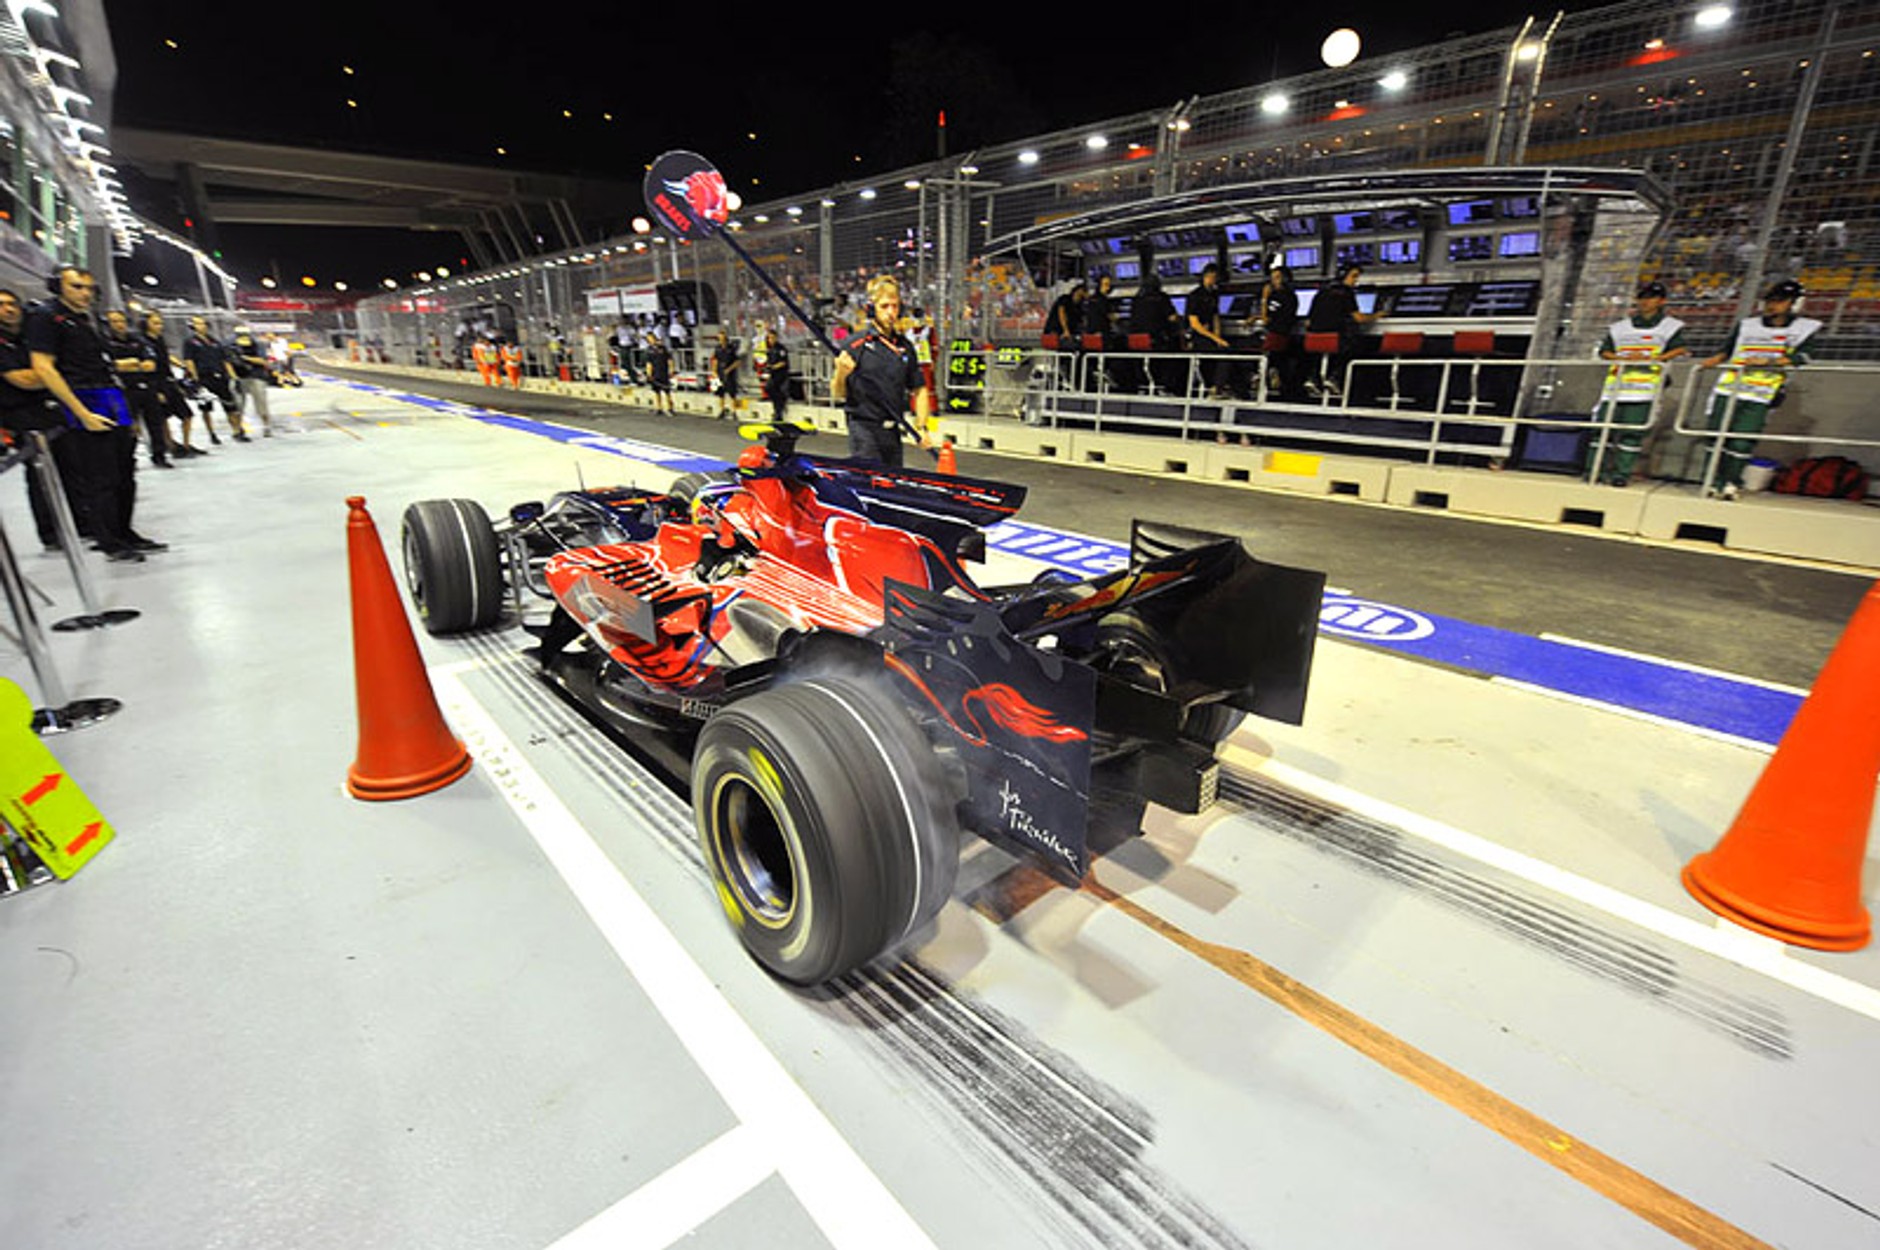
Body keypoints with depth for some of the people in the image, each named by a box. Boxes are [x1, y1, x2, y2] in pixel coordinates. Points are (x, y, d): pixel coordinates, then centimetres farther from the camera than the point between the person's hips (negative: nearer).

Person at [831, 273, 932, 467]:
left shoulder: (905, 346, 9)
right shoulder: (855, 344, -5)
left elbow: (919, 389, 16)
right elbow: (838, 395, -5)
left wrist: (922, 426, 4)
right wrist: (841, 374, -25)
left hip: (893, 433, 5)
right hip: (864, 430, -5)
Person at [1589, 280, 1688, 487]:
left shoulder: (1671, 327, 11)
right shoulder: (1620, 328, 19)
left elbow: (1680, 350, 0)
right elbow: (1604, 352, 11)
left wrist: (1652, 358, -15)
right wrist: (1623, 357, -7)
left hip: (1645, 387, -3)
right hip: (1616, 386, 3)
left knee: (1632, 432, -7)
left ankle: (1622, 472, -5)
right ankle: (1596, 469, 3)